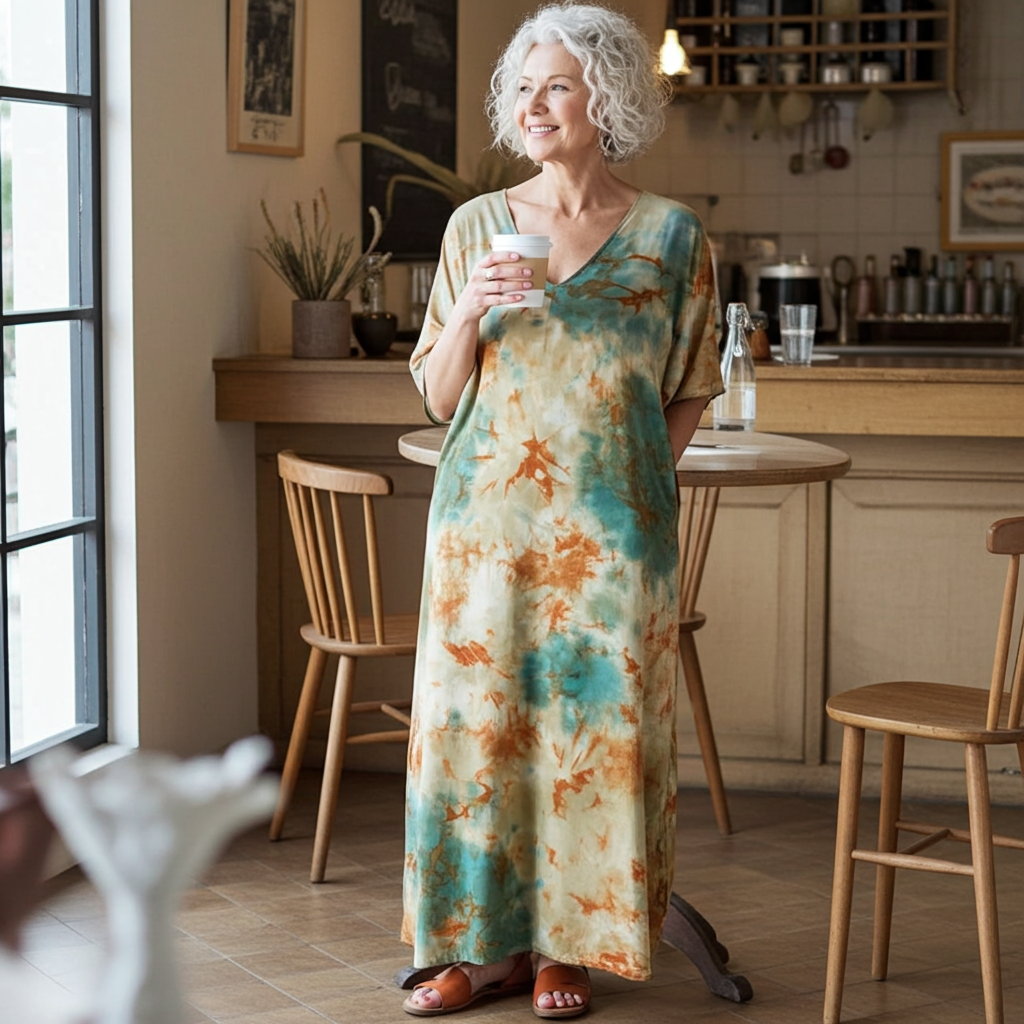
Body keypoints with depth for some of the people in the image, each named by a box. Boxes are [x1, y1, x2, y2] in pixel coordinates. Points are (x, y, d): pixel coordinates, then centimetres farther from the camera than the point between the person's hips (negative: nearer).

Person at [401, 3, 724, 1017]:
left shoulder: (671, 236, 2)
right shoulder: (476, 226, 6)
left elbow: (689, 392, 10)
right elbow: (439, 395, 7)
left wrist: (634, 479, -1)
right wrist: (470, 308, -9)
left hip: (610, 528, -1)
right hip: (487, 516, 2)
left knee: (595, 721, 1)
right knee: (478, 713, 2)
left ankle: (567, 942, 15)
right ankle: (487, 940, 14)